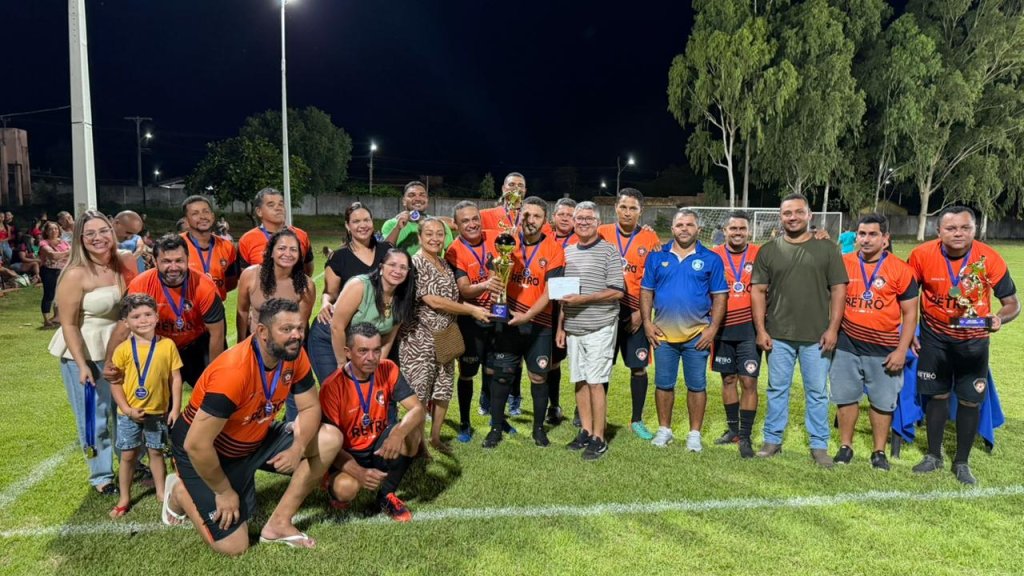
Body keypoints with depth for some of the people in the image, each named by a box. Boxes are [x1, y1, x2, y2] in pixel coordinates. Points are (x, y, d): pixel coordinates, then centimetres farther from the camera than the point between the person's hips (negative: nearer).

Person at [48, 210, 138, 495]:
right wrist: (82, 365, -18)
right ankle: (102, 475, 25)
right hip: (83, 353, -5)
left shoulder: (124, 262, -5)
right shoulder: (76, 274, -19)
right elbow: (68, 323, -16)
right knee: (94, 418, 8)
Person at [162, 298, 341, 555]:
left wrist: (298, 448, -25)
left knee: (329, 441, -9)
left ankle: (279, 523, -1)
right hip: (206, 454, -6)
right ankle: (181, 491, 17)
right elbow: (196, 444, -31)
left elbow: (310, 408, -4)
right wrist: (224, 492, -18)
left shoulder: (294, 356, -14)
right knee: (234, 546, -8)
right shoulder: (233, 371, -34)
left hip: (255, 440, 7)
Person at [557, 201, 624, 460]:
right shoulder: (567, 252, 14)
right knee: (579, 381, 10)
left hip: (600, 328, -5)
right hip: (573, 329, 6)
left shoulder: (609, 252, -4)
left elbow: (617, 291, -10)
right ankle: (586, 431, 22)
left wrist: (584, 298, -18)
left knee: (596, 382, -5)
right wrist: (560, 326, 14)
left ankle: (599, 438, 5)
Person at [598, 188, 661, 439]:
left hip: (636, 314, 0)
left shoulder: (650, 239, 0)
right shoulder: (602, 234, 0)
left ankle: (637, 420, 20)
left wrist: (642, 312, -7)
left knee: (639, 367, 5)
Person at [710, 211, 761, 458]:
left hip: (749, 329, -2)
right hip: (723, 330, 2)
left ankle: (745, 436, 7)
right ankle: (733, 428, 27)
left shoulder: (760, 255, -1)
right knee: (728, 379, 13)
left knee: (749, 382, -3)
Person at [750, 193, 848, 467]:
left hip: (816, 336, -1)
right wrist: (760, 329, -2)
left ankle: (819, 445, 18)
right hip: (778, 335, 1)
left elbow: (838, 289, 1)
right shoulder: (768, 251, 5)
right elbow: (758, 291, 4)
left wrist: (833, 328, -6)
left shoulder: (827, 249, 3)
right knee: (777, 389, 10)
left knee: (817, 392, 7)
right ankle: (773, 439, 21)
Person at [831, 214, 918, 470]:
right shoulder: (843, 264, 1)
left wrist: (902, 350, -7)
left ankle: (879, 451, 25)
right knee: (846, 397, 11)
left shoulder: (900, 269, -4)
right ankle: (845, 446, 25)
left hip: (884, 350, -1)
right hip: (846, 346, 2)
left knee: (882, 401, 9)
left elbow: (910, 312, -1)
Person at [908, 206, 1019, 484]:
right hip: (934, 337, 1)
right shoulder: (922, 255, -17)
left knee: (970, 401, 4)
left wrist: (999, 319, -32)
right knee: (936, 395, 10)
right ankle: (934, 456, 27)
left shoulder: (990, 259, -19)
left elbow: (1012, 303, -10)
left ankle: (962, 462, 22)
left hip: (973, 340, 0)